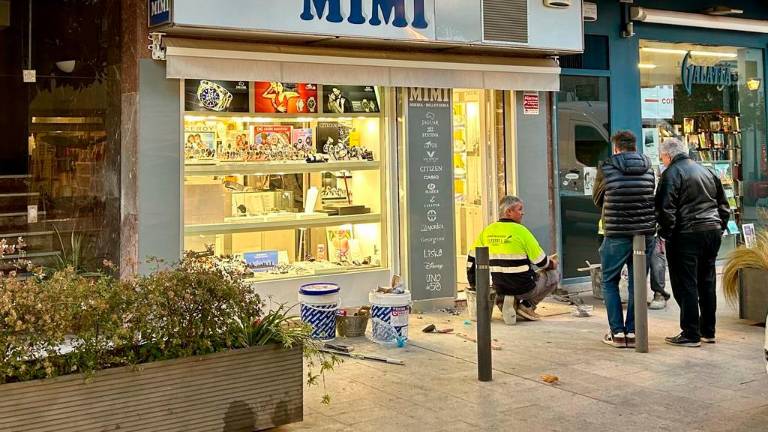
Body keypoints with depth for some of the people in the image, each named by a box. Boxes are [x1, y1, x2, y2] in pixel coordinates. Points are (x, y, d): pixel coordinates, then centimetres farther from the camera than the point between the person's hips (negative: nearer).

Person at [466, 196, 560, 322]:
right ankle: (528, 305, 2)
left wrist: (472, 283, 18)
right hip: (524, 288, -6)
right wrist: (552, 264, 13)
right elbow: (541, 262, -9)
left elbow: (472, 259, 6)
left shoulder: (487, 231, 1)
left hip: (499, 288, 6)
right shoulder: (520, 231, -14)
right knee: (554, 274, 15)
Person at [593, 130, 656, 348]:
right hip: (645, 234, 3)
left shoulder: (606, 169, -4)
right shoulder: (648, 169, 5)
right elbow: (651, 197, 16)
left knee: (609, 282, 12)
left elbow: (597, 199, 10)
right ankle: (632, 331, 13)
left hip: (616, 235, -3)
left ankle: (618, 332, 7)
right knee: (637, 284, 12)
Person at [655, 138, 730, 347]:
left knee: (685, 285, -2)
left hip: (686, 234, -7)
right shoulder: (707, 172, 17)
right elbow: (724, 205, 20)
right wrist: (719, 228, 21)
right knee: (707, 283, 14)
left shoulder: (672, 173, -7)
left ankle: (691, 334, -1)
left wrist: (666, 234, -8)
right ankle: (708, 331, 21)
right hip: (712, 232, 8)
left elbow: (665, 208, -16)